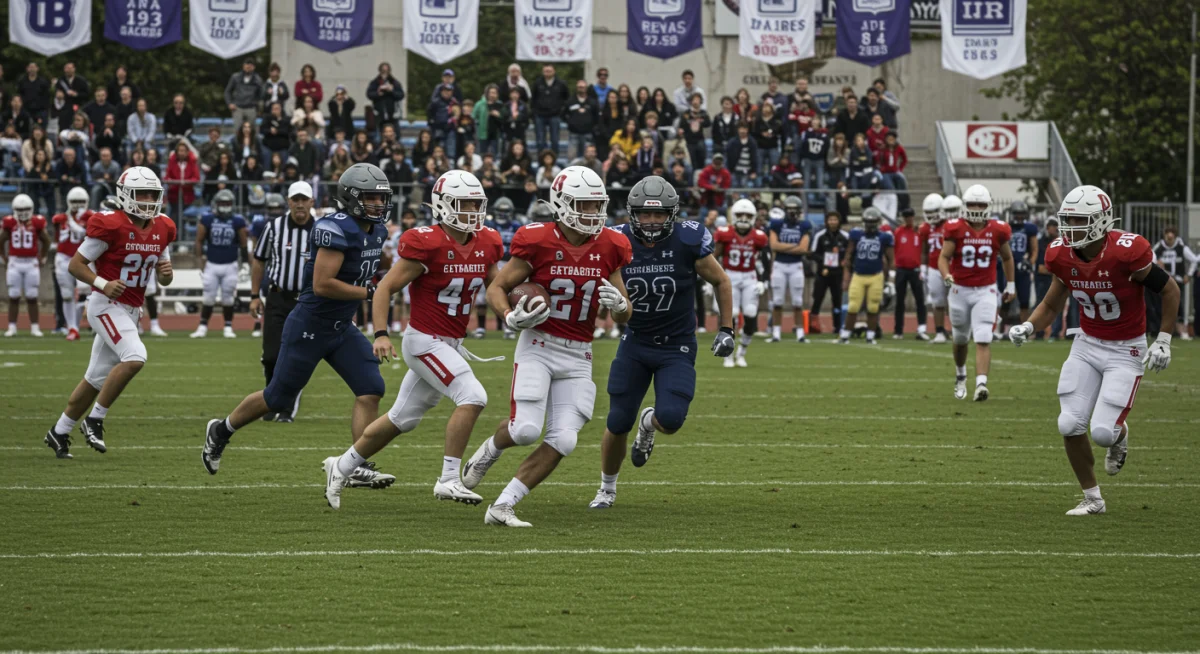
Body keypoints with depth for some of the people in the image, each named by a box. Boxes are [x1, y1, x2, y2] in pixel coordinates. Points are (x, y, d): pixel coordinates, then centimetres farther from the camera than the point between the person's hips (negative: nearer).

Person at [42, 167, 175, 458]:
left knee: (97, 379, 11)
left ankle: (59, 432, 24)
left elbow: (163, 280, 15)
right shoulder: (110, 226, -16)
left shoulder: (162, 229, 5)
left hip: (131, 311, 7)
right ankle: (94, 420, -15)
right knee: (135, 357, -26)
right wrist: (102, 284, -26)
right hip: (107, 306, -7)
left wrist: (166, 272, -9)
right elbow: (75, 264, -11)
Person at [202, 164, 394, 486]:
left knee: (371, 390, -7)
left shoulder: (377, 231, 6)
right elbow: (322, 285, -28)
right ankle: (221, 430, 30)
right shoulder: (336, 229, -23)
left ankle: (359, 469, -6)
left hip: (342, 328, 8)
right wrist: (368, 293, -21)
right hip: (309, 326, -8)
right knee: (278, 398, 6)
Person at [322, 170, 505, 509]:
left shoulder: (486, 244, 3)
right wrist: (381, 334, -23)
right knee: (472, 397, -22)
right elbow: (385, 289, -14)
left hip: (451, 345, 8)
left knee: (401, 420, 16)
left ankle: (341, 468, 31)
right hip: (424, 341, -8)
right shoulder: (425, 244, -17)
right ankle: (449, 479, -17)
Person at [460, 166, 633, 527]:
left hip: (578, 357, 4)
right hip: (538, 347, -4)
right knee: (526, 429, -19)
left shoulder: (609, 248, 2)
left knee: (562, 441, -7)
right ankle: (490, 449, 18)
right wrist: (511, 317, -21)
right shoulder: (538, 242, -10)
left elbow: (626, 316, 10)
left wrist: (618, 304, -13)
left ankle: (502, 507, 0)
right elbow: (496, 288, -1)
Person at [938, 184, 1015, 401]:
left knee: (983, 340, -15)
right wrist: (946, 275, -29)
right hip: (960, 290, 1)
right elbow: (944, 256, -9)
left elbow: (1007, 258, 14)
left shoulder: (998, 231, -2)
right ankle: (960, 376, 42)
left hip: (985, 292, -1)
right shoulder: (955, 229, -7)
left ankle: (981, 383, -24)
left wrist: (1010, 285, 17)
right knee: (960, 339, 17)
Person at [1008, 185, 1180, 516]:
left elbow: (1170, 290, -12)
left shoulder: (1126, 252, -26)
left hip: (1125, 351, -5)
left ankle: (1120, 434, 25)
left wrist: (1163, 341, -11)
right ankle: (1092, 499, 15)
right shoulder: (1062, 256, -9)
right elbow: (1052, 305, 7)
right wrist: (1028, 327, -12)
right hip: (1087, 345, 5)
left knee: (1103, 432, -15)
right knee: (1070, 426, -5)